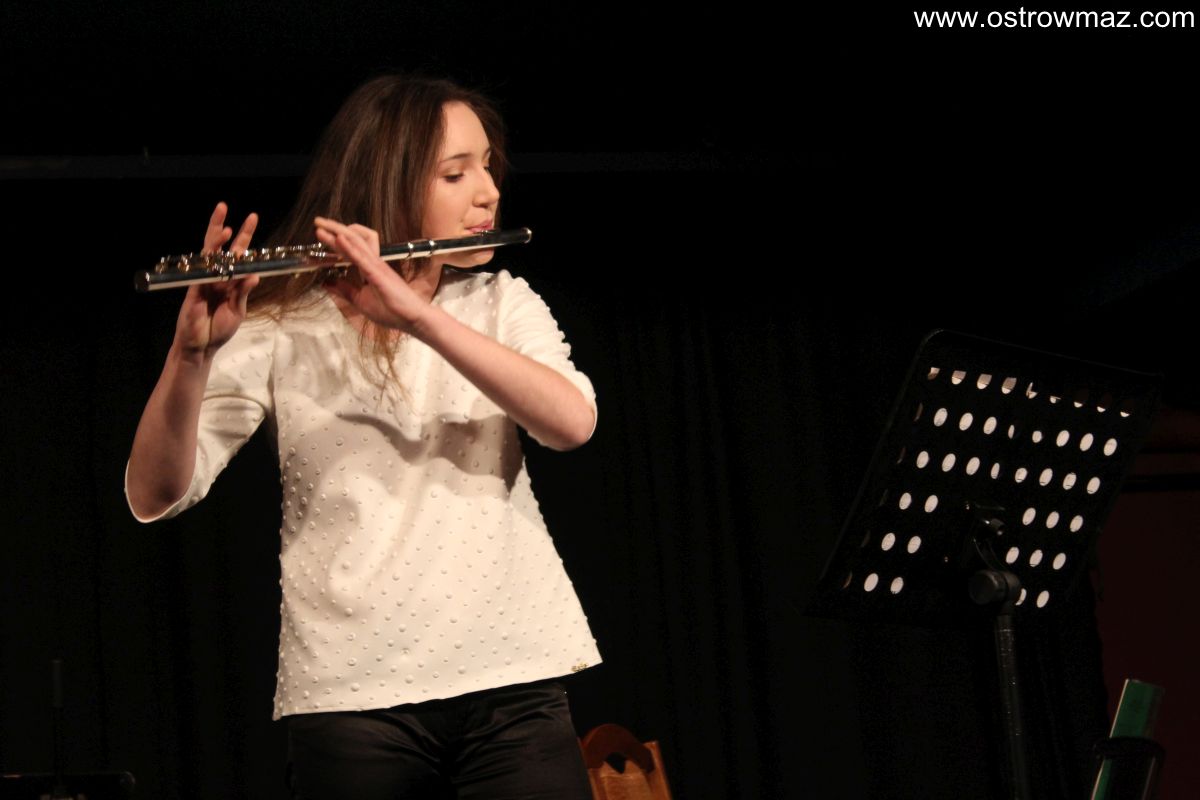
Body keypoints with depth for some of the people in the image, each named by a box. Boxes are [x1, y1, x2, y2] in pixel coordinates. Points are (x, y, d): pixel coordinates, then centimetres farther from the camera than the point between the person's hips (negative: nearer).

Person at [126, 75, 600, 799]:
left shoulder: (504, 302, 10)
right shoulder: (280, 331, 1)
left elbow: (572, 422, -10)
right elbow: (154, 497, -8)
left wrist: (416, 314, -21)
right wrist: (193, 351, -26)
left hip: (512, 677, 2)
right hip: (354, 693, -2)